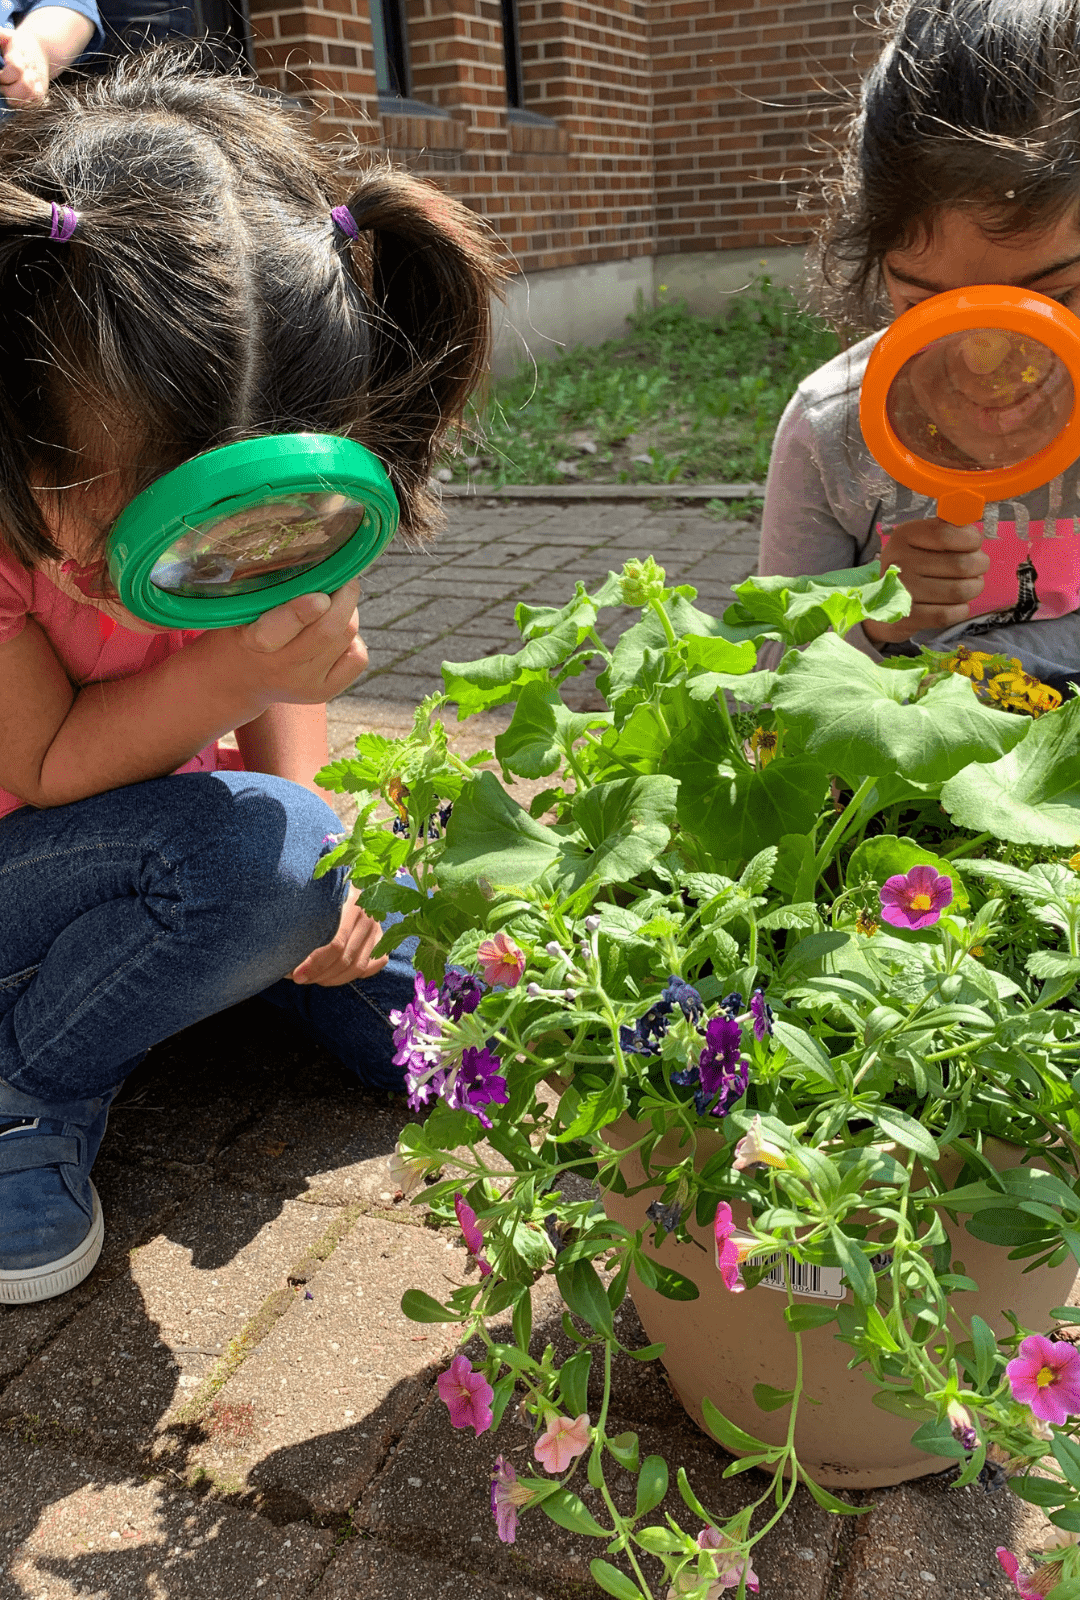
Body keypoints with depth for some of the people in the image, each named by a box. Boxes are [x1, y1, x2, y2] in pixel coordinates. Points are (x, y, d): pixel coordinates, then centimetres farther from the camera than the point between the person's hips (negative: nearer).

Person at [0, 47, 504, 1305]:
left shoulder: (250, 487, -16)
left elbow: (290, 643, 0)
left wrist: (320, 841, -16)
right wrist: (234, 672, -41)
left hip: (152, 804, 5)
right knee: (255, 849, -36)